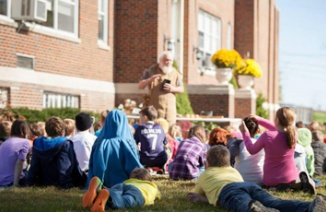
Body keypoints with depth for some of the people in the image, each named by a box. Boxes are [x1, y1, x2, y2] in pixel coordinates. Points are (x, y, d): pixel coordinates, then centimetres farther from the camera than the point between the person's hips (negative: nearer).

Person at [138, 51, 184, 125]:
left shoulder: (175, 73, 11)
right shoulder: (151, 71, 5)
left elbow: (181, 89, 14)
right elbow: (140, 86, 3)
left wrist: (173, 88, -8)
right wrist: (150, 79, -16)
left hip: (170, 107, 2)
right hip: (155, 106, -2)